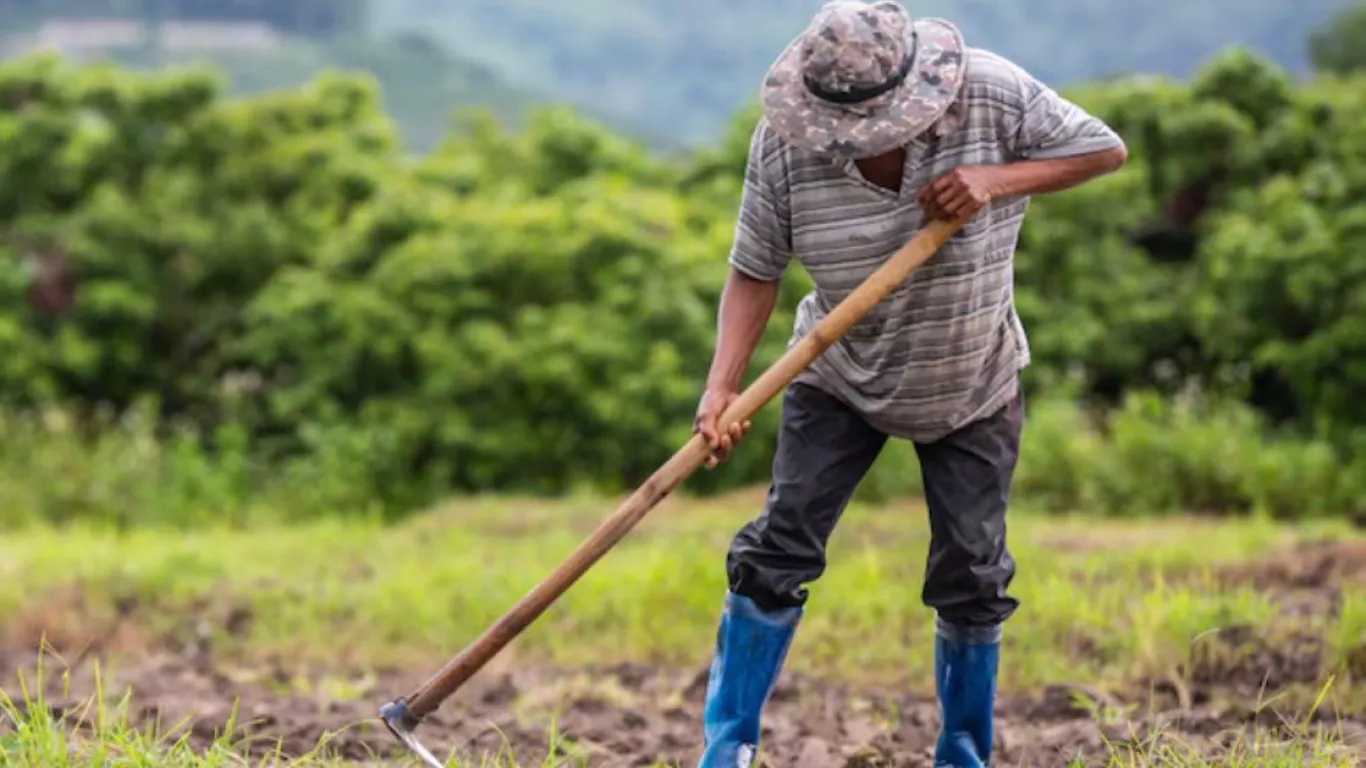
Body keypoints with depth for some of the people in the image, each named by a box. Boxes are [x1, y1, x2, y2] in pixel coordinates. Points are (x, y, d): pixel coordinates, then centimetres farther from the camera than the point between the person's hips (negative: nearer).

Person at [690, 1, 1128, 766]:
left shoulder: (992, 93, -25)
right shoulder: (783, 143, -23)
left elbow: (1106, 149, -15)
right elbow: (756, 271, -16)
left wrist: (998, 179, -30)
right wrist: (722, 387, -29)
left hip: (974, 388, 0)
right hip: (840, 381, 0)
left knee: (972, 575, 4)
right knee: (777, 553, -7)